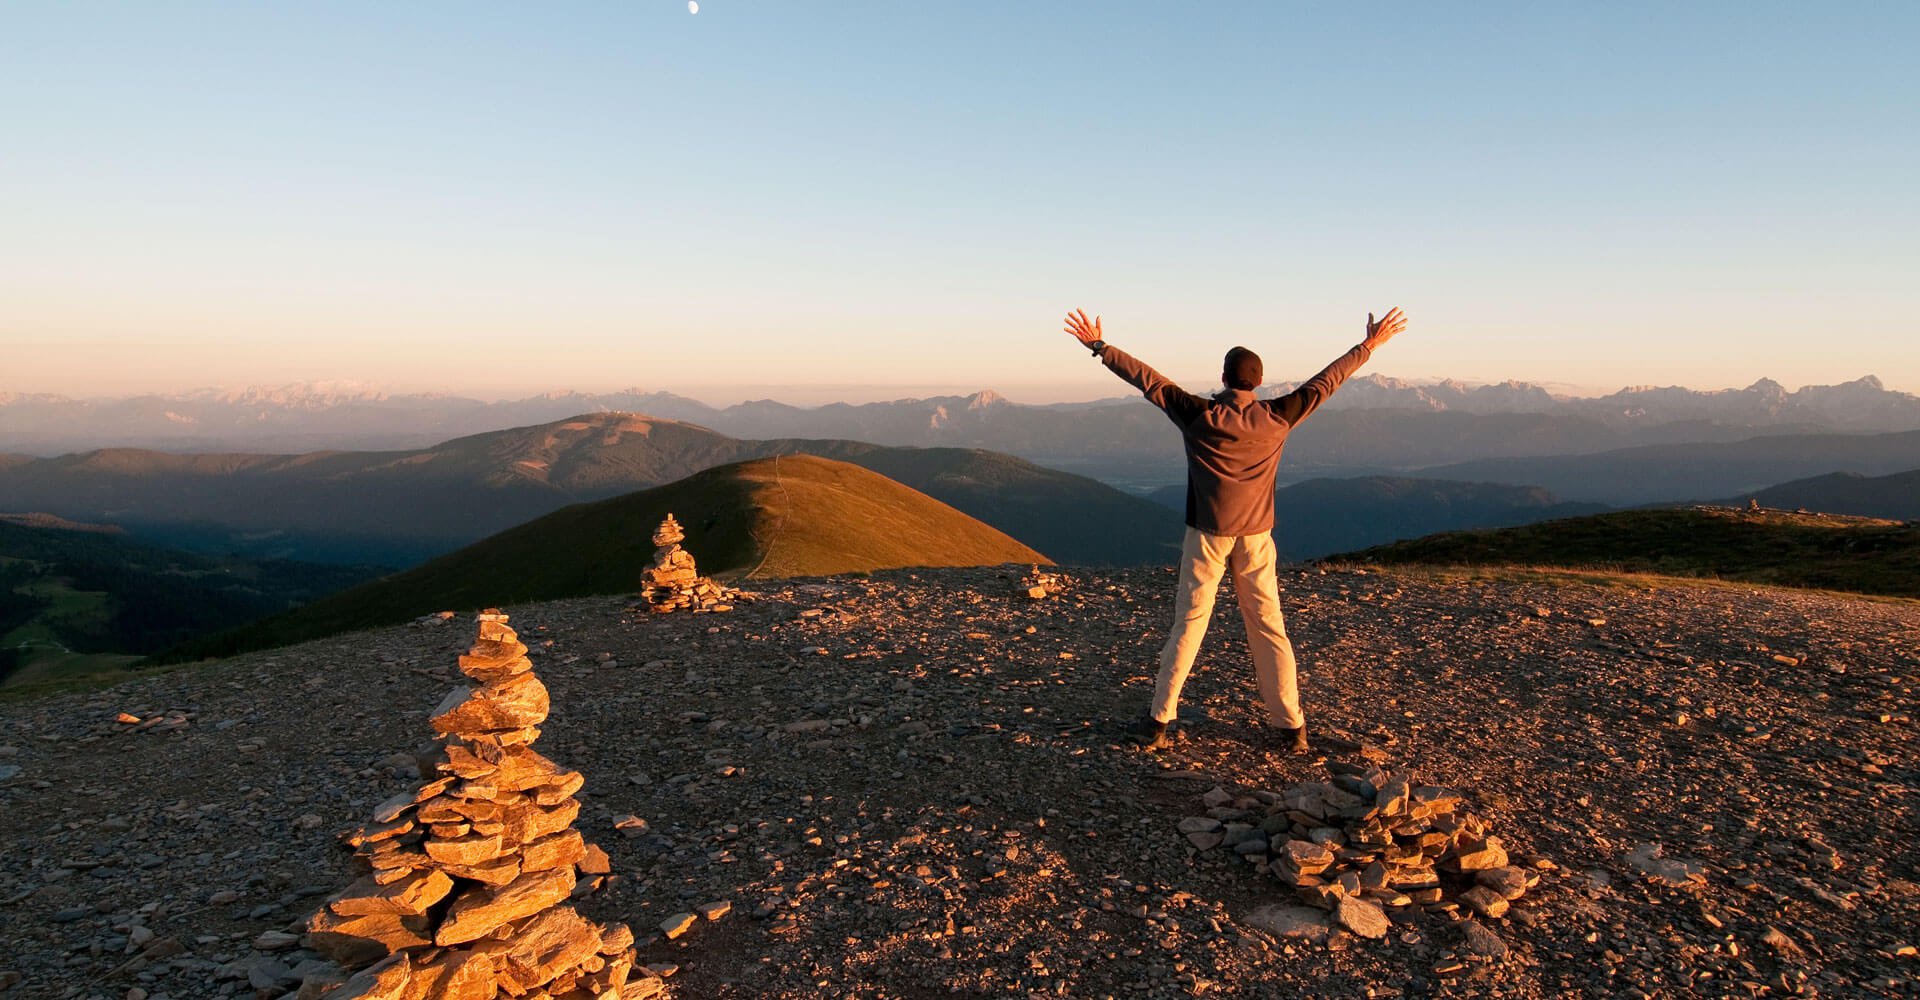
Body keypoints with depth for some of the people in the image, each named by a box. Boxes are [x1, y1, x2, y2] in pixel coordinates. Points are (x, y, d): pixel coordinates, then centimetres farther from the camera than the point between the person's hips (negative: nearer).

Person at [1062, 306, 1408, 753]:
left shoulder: (1198, 414, -11)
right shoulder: (1278, 417, -4)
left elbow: (1146, 379, -9)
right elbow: (1326, 380, 7)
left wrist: (1099, 346, -2)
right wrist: (1370, 344, 19)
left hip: (1207, 533, -2)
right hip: (1256, 535, 2)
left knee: (1188, 625, 4)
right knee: (1268, 628, 9)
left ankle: (1157, 722, 9)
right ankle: (1290, 726, 16)